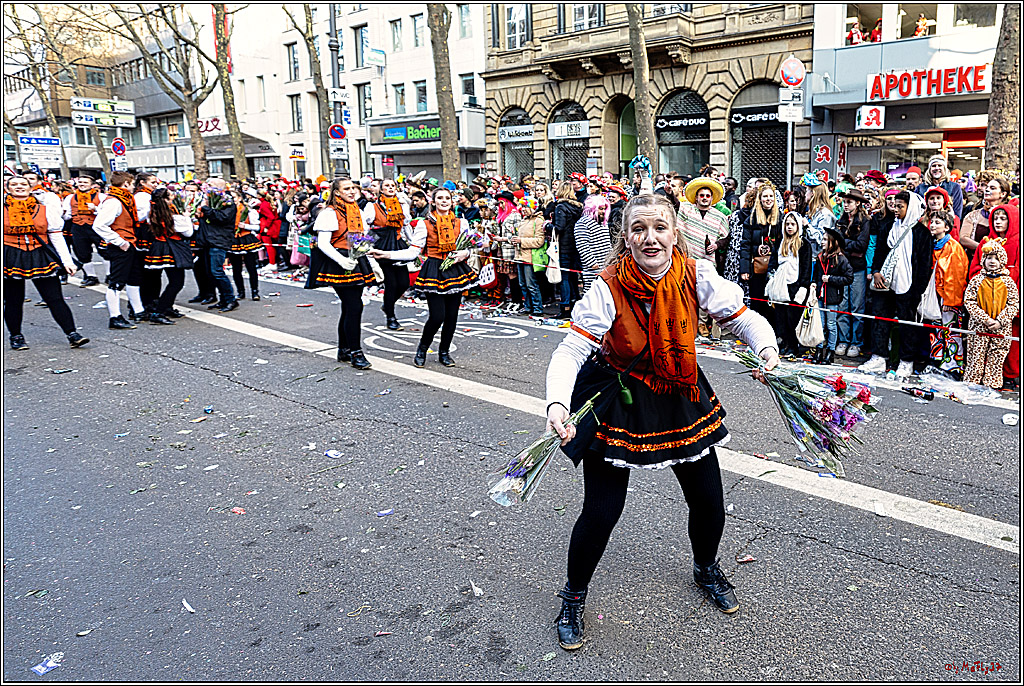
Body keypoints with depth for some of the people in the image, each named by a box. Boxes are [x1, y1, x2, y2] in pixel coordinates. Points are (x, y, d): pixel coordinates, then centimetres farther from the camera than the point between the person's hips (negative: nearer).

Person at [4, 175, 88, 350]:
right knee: (13, 301, 6)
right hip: (11, 259, 0)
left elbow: (57, 236, 9)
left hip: (41, 257, 0)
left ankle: (72, 334, -7)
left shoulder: (45, 209, 9)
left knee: (55, 298, -5)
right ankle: (16, 337, 22)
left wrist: (67, 261, 2)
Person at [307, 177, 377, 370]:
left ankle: (343, 350, 21)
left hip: (357, 262, 8)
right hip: (339, 265, -8)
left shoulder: (357, 212, 15)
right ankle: (355, 353, -6)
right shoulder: (330, 213, -9)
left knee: (349, 308, 11)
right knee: (354, 306, -13)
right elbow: (323, 243, -14)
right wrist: (342, 260, -27)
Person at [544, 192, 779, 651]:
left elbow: (742, 317, -5)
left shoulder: (696, 276, -15)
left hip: (680, 396, 4)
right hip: (616, 401, -3)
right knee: (601, 512, -4)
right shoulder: (609, 289, -24)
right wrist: (558, 404, -43)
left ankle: (707, 569, 46)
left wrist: (767, 348, -26)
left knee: (709, 500, 11)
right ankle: (574, 596, 25)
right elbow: (571, 350, -26)